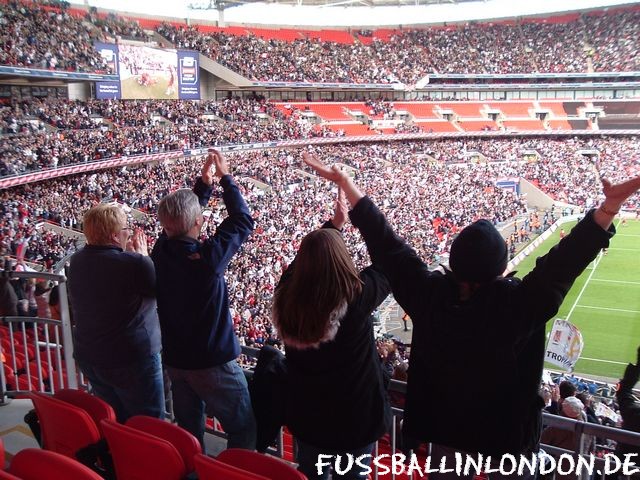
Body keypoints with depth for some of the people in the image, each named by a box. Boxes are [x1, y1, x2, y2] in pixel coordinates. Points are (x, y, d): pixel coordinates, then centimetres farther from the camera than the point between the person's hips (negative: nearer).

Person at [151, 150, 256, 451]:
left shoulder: (161, 251, -10)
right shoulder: (207, 256, -25)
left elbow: (181, 216, 9)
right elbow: (242, 221, -10)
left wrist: (205, 180, 9)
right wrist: (225, 177, 0)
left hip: (174, 359, 7)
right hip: (213, 362, -6)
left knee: (189, 431, 21)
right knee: (243, 429, 9)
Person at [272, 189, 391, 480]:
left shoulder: (287, 296, -18)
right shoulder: (356, 296, -29)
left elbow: (308, 258, 2)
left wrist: (333, 224, 11)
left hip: (305, 414, 4)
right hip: (356, 416, -3)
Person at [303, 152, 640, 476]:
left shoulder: (428, 293, -21)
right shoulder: (519, 301, -28)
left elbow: (387, 245, -18)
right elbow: (564, 260, -27)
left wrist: (344, 182, -12)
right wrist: (611, 205, -30)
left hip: (446, 429, 2)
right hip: (508, 433, -2)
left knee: (446, 473, 25)